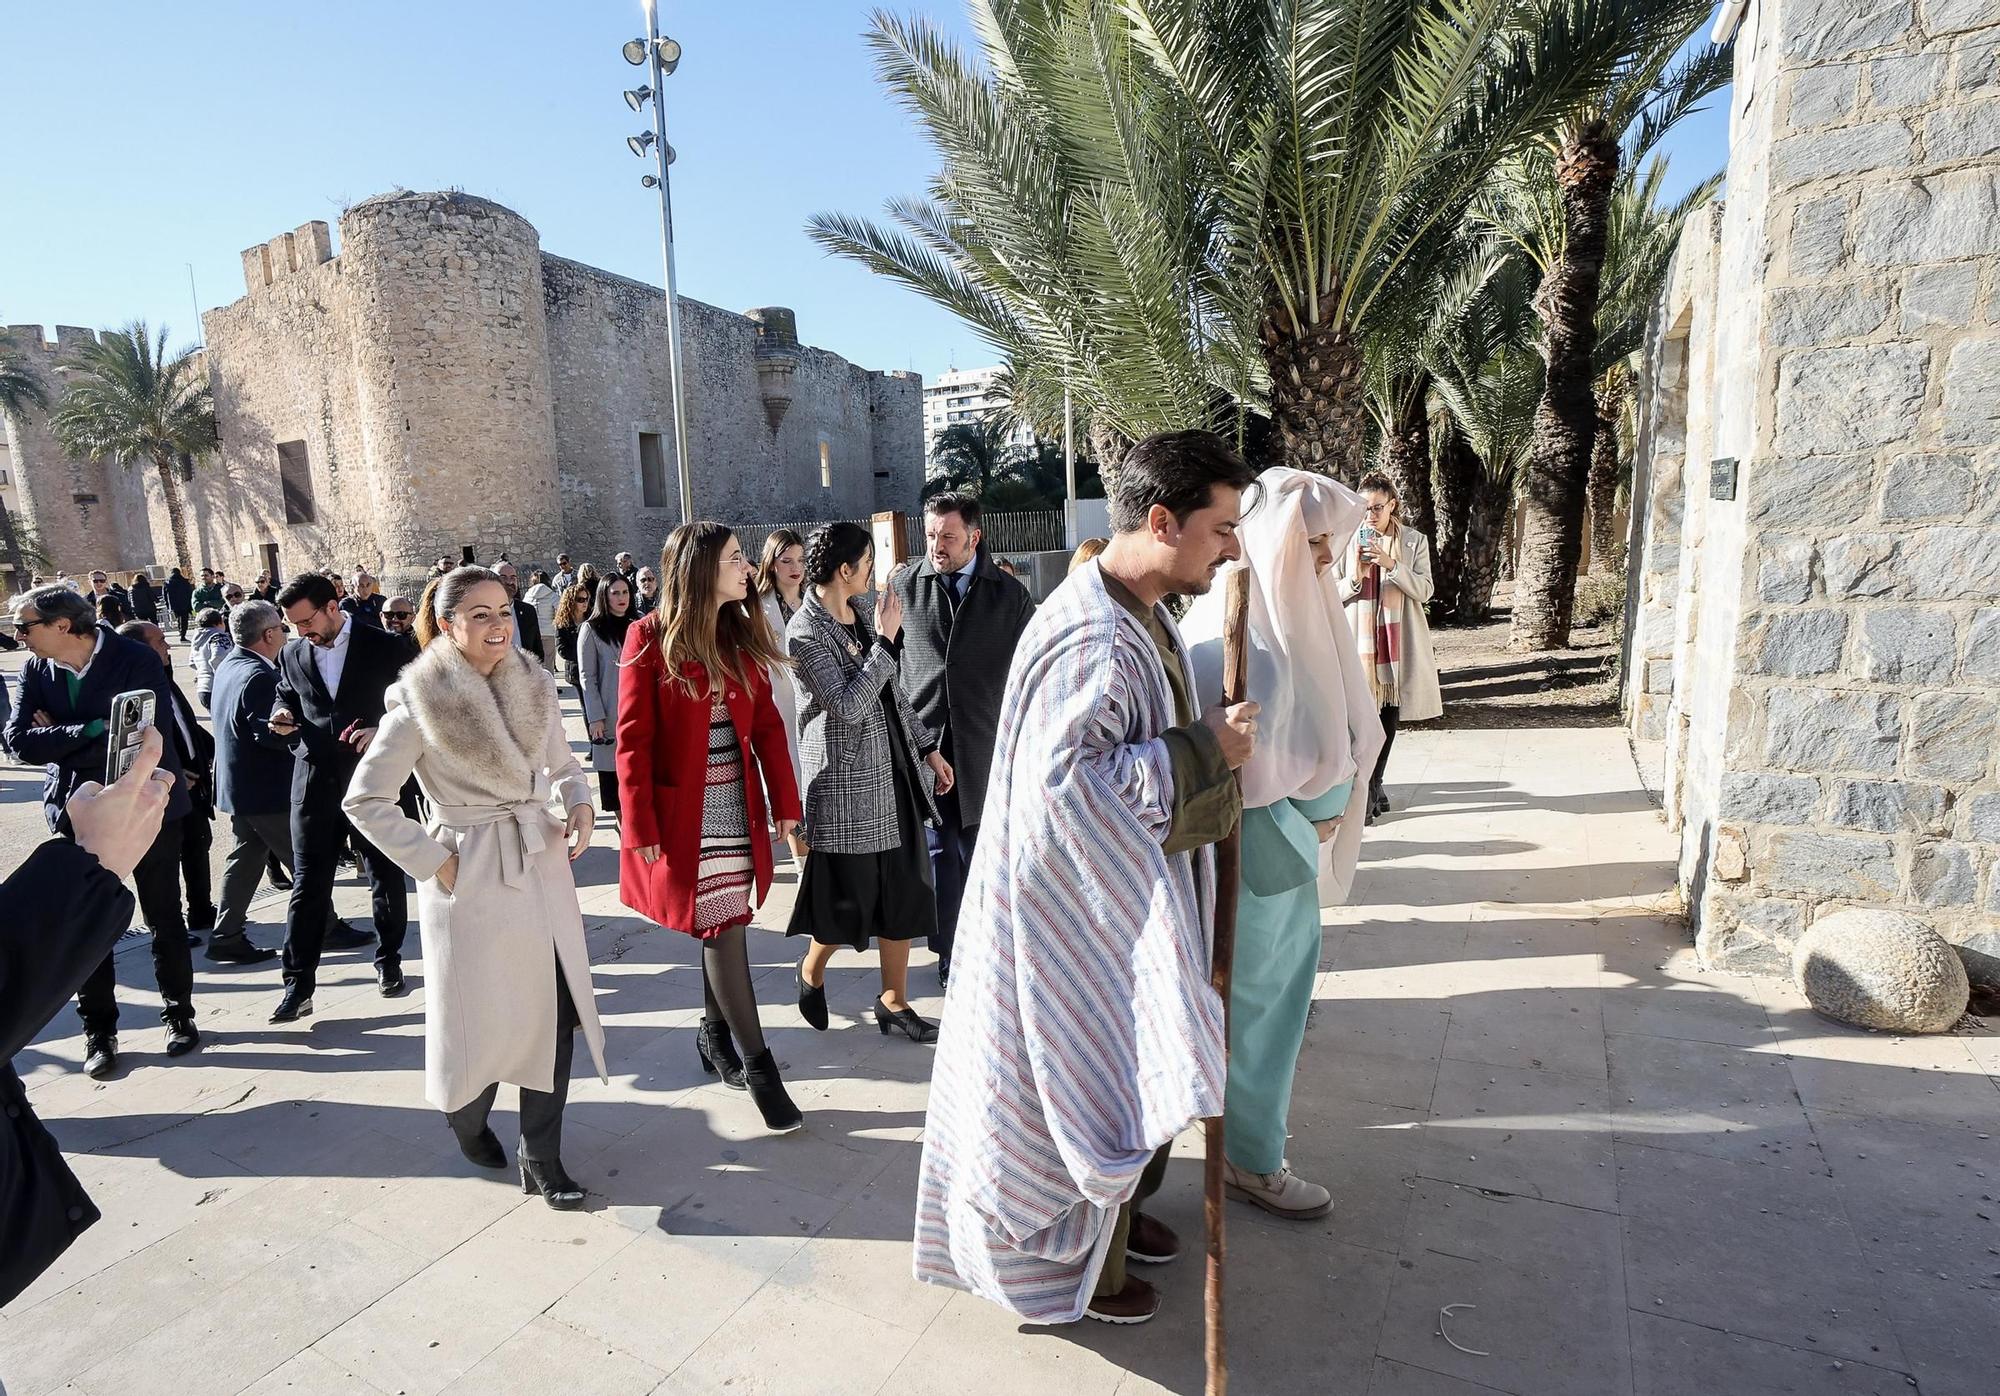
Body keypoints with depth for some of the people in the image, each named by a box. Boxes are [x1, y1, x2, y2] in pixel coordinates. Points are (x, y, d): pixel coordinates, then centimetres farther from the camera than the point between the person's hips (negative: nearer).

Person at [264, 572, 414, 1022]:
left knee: (386, 877, 10)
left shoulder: (384, 647, -4)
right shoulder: (292, 654, 7)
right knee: (307, 884, 2)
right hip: (314, 781, 2)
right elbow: (286, 699, 20)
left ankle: (388, 961, 28)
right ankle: (298, 985, 9)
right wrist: (282, 718, -3)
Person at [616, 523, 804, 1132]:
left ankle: (715, 1036, 31)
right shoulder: (651, 637, -8)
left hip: (736, 806, 5)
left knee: (720, 926, 12)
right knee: (723, 928, -2)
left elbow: (767, 724, 6)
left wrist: (785, 802, 2)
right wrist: (641, 827, -11)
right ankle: (757, 1064, 8)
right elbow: (633, 739, -9)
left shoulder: (742, 634, 7)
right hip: (683, 812, -5)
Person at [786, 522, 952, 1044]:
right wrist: (884, 641, -20)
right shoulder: (805, 632, -16)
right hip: (846, 780, -7)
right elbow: (848, 706, -24)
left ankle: (894, 1001, 25)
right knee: (849, 900, 6)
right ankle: (812, 972, 36)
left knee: (903, 893, 11)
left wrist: (928, 746, 13)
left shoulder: (864, 608, 8)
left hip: (894, 768, 7)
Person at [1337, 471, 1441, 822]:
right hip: (1360, 637, -2)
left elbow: (1425, 590, -3)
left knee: (1391, 711, 7)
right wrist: (1353, 579, -15)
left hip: (1399, 638, 2)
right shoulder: (1348, 542, 5)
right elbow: (1333, 594, 6)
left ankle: (1373, 784, 20)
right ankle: (1367, 791, -6)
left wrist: (1390, 564, -17)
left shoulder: (1415, 541, 6)